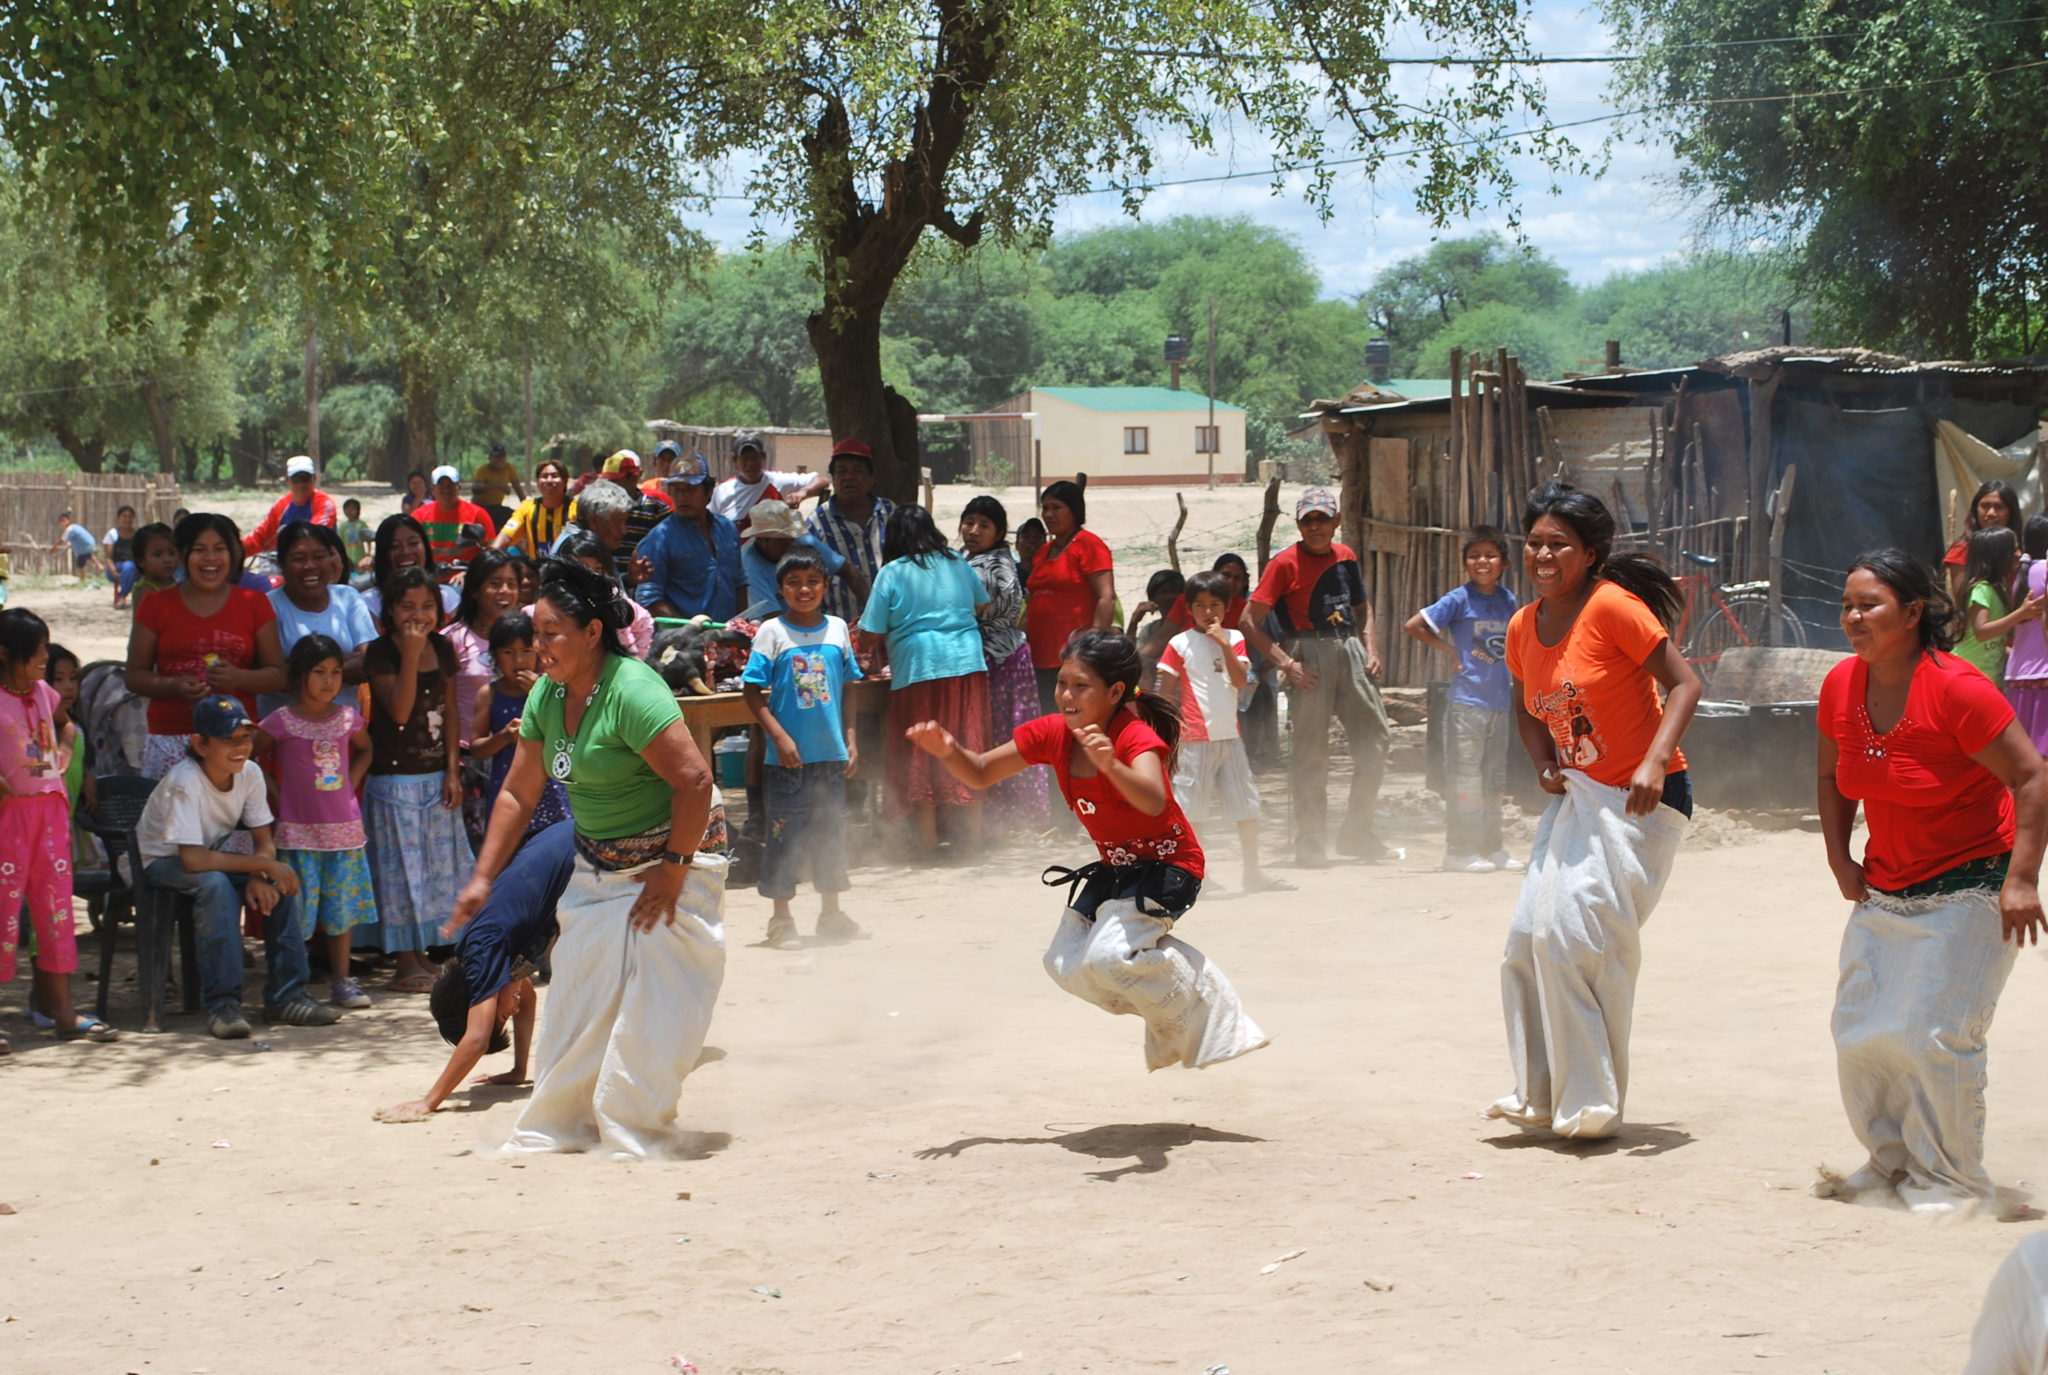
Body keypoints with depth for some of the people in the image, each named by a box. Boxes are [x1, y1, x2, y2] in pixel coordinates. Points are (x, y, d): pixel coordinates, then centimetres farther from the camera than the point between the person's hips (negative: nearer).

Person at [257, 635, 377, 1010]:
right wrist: (275, 793, -2)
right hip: (298, 834, -4)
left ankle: (341, 981, 17)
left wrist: (351, 783, 11)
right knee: (297, 908, -3)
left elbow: (364, 751, 24)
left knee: (343, 907, 8)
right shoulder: (281, 721, -6)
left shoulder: (348, 717, 5)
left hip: (344, 828, 4)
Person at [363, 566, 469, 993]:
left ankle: (423, 953, 17)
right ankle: (406, 962, 2)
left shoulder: (442, 648, 7)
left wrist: (453, 771, 2)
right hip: (394, 777, -6)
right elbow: (400, 709, -21)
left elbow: (449, 713, 9)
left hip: (436, 775, 6)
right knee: (402, 867, -3)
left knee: (438, 865, 8)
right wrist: (411, 654, -25)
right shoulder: (381, 653, -9)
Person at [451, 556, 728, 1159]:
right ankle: (556, 1128, 21)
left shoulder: (632, 691, -24)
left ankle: (631, 1137, 5)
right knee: (575, 1006, 11)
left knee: (650, 1014, -6)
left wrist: (672, 871, -22)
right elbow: (518, 794, 10)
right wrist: (483, 878, 8)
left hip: (670, 865, -8)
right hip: (595, 871, 8)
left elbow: (694, 780, -27)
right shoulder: (547, 697, 2)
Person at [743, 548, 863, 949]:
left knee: (831, 831, 12)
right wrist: (779, 737, -15)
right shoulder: (772, 632, -5)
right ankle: (781, 920, 9)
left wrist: (851, 739, 7)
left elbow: (847, 689, 13)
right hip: (788, 756, -4)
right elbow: (753, 692, -7)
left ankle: (831, 914, 24)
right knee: (785, 834, 0)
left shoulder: (837, 629, 7)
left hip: (832, 753, 4)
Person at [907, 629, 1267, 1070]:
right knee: (1066, 964, 0)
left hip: (1167, 865, -8)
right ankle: (1168, 1018, 19)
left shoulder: (1135, 737, -26)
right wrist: (949, 751, -22)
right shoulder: (1052, 734, -7)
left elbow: (1154, 803, -45)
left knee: (1109, 955, -26)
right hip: (1115, 867, 8)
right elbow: (980, 774, 0)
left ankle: (1205, 1012, -2)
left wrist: (1110, 765, -62)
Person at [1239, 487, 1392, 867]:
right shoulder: (1286, 563, -5)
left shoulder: (1346, 556, 13)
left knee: (1376, 740, 4)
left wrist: (1371, 649, 9)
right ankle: (1310, 844, 3)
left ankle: (1356, 832, 17)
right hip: (1308, 655, -6)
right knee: (1310, 751, -4)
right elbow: (1249, 621, -9)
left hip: (1350, 649, 6)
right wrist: (1285, 663, -14)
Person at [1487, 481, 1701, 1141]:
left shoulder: (1612, 606, -14)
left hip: (1640, 802, -8)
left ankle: (1591, 1104, -3)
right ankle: (1544, 1096, 16)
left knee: (1574, 933, -15)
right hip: (1576, 799, 8)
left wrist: (1654, 763, -27)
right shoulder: (1523, 627, 8)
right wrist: (1546, 765, 3)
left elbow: (1684, 684, -15)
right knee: (1529, 937, 3)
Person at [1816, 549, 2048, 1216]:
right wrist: (1839, 859, 7)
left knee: (1935, 1033, -11)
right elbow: (1833, 778, 17)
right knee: (1859, 1030, 5)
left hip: (1969, 890, -7)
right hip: (1885, 893, 7)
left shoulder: (1956, 688, -21)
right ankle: (1893, 1161, 25)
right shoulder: (1841, 685, -1)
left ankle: (1953, 1180, 6)